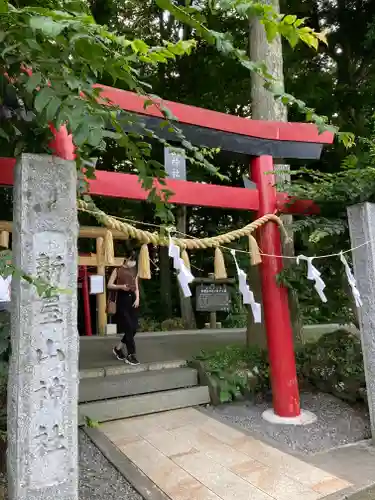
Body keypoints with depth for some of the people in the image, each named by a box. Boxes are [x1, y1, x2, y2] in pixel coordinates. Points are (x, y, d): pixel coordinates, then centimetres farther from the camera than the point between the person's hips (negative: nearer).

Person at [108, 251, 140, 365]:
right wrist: (121, 286, -16)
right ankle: (131, 355, 1)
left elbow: (136, 287, 15)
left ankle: (118, 348, 21)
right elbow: (109, 285, -1)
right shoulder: (118, 270, 1)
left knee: (134, 328, 1)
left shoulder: (134, 272, 15)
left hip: (132, 299, 6)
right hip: (122, 299, -5)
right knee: (128, 327, -9)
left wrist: (137, 299, -2)